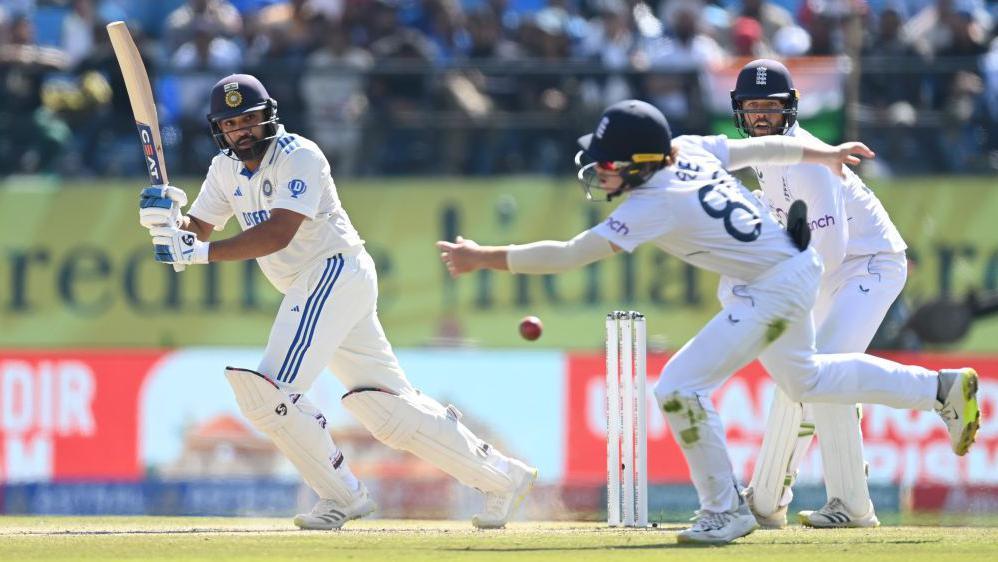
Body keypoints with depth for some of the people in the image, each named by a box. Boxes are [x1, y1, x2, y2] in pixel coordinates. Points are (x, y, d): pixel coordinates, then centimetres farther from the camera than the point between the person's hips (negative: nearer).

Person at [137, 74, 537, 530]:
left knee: (269, 390, -18)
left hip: (336, 272, -9)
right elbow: (197, 231, 9)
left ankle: (341, 495, -5)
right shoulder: (226, 169, 11)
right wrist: (168, 219, -14)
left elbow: (277, 234, -26)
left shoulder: (298, 157, -15)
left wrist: (203, 253, -32)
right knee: (389, 408, 9)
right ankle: (502, 477, 17)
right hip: (308, 288, 9)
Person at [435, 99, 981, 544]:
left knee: (679, 388, -14)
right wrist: (824, 154, 23)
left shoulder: (654, 203, -28)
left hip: (777, 288, -10)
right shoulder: (688, 150, -6)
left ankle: (725, 510, -2)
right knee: (804, 380, 30)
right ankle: (941, 388, 39)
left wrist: (485, 258, -29)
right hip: (789, 268, 10)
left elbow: (571, 254, -31)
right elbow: (763, 148, 7)